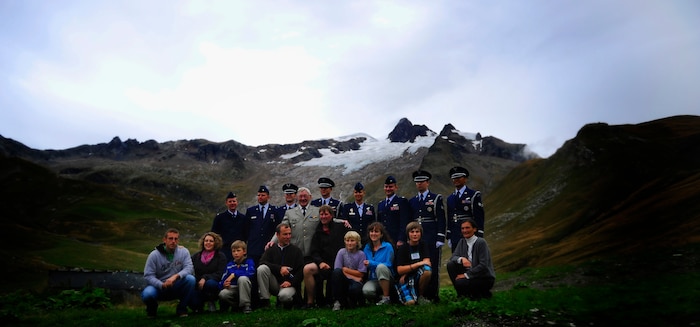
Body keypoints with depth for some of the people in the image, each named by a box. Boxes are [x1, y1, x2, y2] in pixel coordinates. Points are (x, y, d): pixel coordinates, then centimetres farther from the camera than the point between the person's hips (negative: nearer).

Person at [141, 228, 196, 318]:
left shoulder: (183, 251, -6)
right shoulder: (154, 255, -9)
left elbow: (189, 268, -17)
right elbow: (148, 276, -13)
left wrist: (176, 276, -35)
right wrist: (162, 285, -29)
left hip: (176, 288, 1)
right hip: (159, 287, -1)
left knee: (191, 279, -28)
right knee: (147, 294, -33)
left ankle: (181, 308, -6)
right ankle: (152, 308, 7)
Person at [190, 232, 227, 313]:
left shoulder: (221, 256, 3)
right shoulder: (195, 256, 13)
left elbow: (219, 274, -8)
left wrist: (205, 278, -22)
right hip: (198, 288, 2)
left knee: (210, 283, -36)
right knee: (193, 303, -27)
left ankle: (211, 302, -6)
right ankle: (200, 304, 12)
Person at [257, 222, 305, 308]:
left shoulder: (296, 250, 7)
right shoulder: (271, 249, 11)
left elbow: (301, 270, -1)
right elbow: (262, 262, -8)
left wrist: (291, 282, -16)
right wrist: (279, 268, -20)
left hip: (289, 284, -2)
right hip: (274, 284, 2)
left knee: (284, 295, -36)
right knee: (262, 268, -23)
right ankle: (264, 300, -15)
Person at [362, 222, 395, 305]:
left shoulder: (388, 246, -5)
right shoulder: (367, 247, 8)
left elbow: (389, 265, -14)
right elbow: (365, 265, 12)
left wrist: (371, 263, -19)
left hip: (385, 278, -2)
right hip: (372, 280, 2)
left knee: (381, 266, -34)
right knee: (366, 290, -32)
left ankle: (386, 298, -21)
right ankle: (377, 297, 5)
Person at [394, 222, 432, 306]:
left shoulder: (423, 245, 8)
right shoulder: (403, 248, -2)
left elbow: (427, 262, -8)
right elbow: (399, 270, -11)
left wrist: (407, 270, -14)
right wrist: (418, 264, -20)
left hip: (418, 277, 3)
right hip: (404, 280, -3)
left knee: (427, 269, -29)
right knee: (410, 302, -29)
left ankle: (420, 296, -7)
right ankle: (406, 296, 8)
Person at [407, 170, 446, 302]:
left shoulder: (436, 199, 2)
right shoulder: (412, 201, 14)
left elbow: (441, 221, -3)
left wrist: (440, 239, -10)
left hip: (432, 241, -4)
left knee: (433, 268, -1)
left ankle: (433, 295, 7)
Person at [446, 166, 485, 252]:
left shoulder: (474, 195, -2)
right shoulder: (450, 198, 15)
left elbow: (479, 217, -5)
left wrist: (478, 238, -10)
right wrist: (448, 237, 13)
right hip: (455, 238, 5)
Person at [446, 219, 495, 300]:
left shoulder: (481, 242, -18)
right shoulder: (462, 242, 3)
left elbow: (483, 265, -22)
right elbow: (453, 257, 0)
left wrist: (466, 275, -21)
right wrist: (461, 259, -23)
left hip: (485, 278, -7)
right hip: (470, 272, 7)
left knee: (460, 282, -27)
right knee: (450, 265, -11)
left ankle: (483, 293, 1)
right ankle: (462, 294, 2)